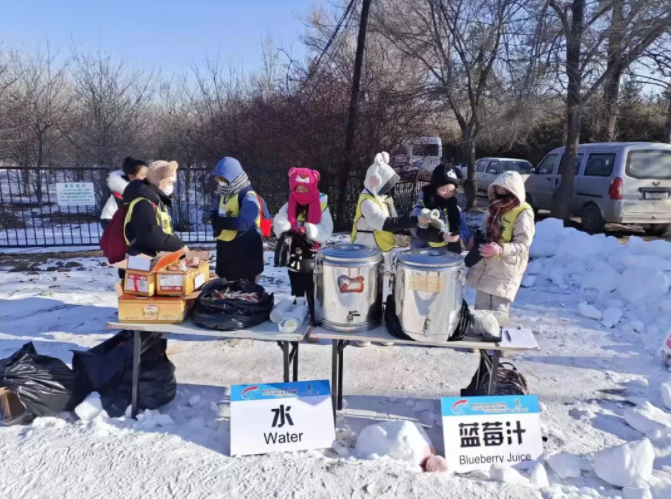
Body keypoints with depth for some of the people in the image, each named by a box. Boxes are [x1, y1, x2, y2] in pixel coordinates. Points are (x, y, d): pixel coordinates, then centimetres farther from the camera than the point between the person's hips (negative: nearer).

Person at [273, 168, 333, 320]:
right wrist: (287, 231, -33)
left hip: (313, 259, -3)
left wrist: (308, 229, -29)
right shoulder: (288, 207, 2)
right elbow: (279, 223, -13)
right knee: (297, 293, 17)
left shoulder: (321, 207, -7)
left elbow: (326, 232, -15)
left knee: (314, 294, 8)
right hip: (294, 258, 3)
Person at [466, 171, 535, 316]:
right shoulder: (495, 207, 13)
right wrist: (477, 241, 4)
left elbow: (523, 244, -16)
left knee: (498, 311, -4)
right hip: (485, 266, 8)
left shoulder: (523, 213, -12)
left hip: (505, 269, -7)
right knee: (481, 308, 16)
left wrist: (501, 249, -32)